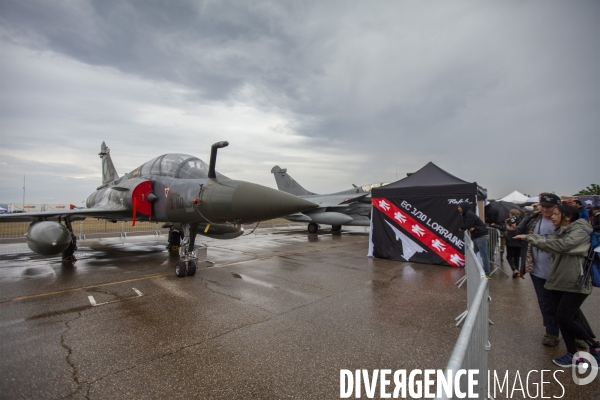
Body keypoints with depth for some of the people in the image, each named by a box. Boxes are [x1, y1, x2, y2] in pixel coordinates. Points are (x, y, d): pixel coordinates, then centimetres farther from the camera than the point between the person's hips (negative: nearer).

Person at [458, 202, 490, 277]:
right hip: (476, 236, 10)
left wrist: (461, 228, 0)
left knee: (484, 255, -6)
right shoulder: (466, 215, 16)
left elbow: (466, 226, -21)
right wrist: (469, 228, -11)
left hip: (481, 236, -10)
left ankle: (487, 274, -1)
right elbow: (467, 226, 11)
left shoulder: (470, 214, -15)